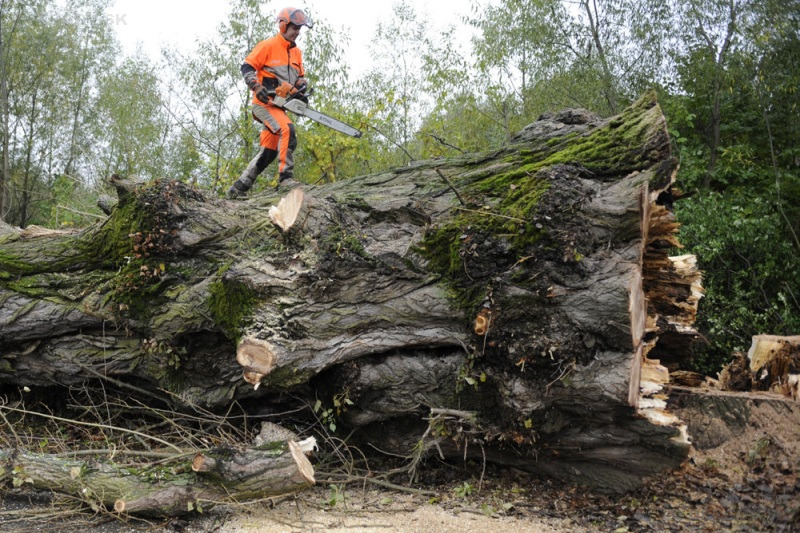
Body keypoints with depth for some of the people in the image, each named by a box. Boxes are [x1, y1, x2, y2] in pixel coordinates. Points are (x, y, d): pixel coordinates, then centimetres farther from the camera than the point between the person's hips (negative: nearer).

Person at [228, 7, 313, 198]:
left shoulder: (296, 52, 17)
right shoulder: (268, 46, -5)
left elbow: (300, 77, 22)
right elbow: (247, 67, -8)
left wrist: (302, 87, -1)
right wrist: (257, 88, -21)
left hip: (279, 106, 8)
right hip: (264, 103, -8)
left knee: (268, 152, 5)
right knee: (287, 130, -30)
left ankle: (238, 188, 11)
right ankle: (285, 176, -29)